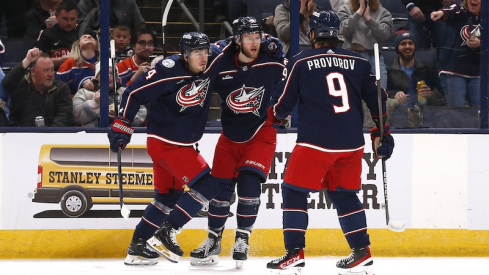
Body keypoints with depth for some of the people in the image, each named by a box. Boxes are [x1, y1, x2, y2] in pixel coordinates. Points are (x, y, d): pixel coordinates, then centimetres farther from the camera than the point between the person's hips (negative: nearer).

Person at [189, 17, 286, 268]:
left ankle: (242, 238, -1)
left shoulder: (273, 63, -14)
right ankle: (213, 241, 21)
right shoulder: (221, 65, -11)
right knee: (221, 186, 5)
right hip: (230, 136, 2)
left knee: (249, 181, -17)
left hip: (261, 134, -2)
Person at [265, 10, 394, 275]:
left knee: (294, 191, 5)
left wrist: (273, 116, 24)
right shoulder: (358, 62, 8)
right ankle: (361, 250, 14)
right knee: (344, 194, 18)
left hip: (315, 142, -4)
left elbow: (282, 103, 3)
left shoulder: (300, 62, -2)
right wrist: (383, 133, 19)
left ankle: (295, 251, -2)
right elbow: (377, 99, 10)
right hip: (351, 144, 4)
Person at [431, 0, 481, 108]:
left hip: (476, 74, 4)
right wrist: (441, 13, -50)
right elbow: (450, 12, -26)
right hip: (453, 72, -4)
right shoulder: (459, 12, -1)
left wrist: (479, 45, -16)